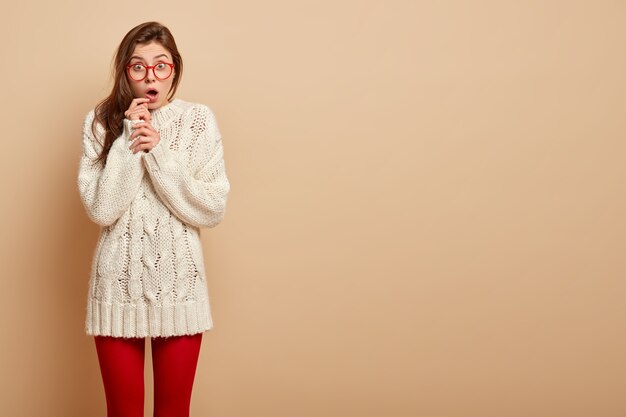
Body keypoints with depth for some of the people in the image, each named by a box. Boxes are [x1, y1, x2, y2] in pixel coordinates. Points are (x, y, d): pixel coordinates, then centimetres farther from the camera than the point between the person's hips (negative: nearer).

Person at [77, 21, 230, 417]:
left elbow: (213, 210, -9)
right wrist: (129, 140, -16)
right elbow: (100, 210, -11)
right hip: (119, 280, 0)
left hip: (179, 280, 0)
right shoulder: (102, 121, -2)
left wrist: (159, 153, -17)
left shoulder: (199, 119, -3)